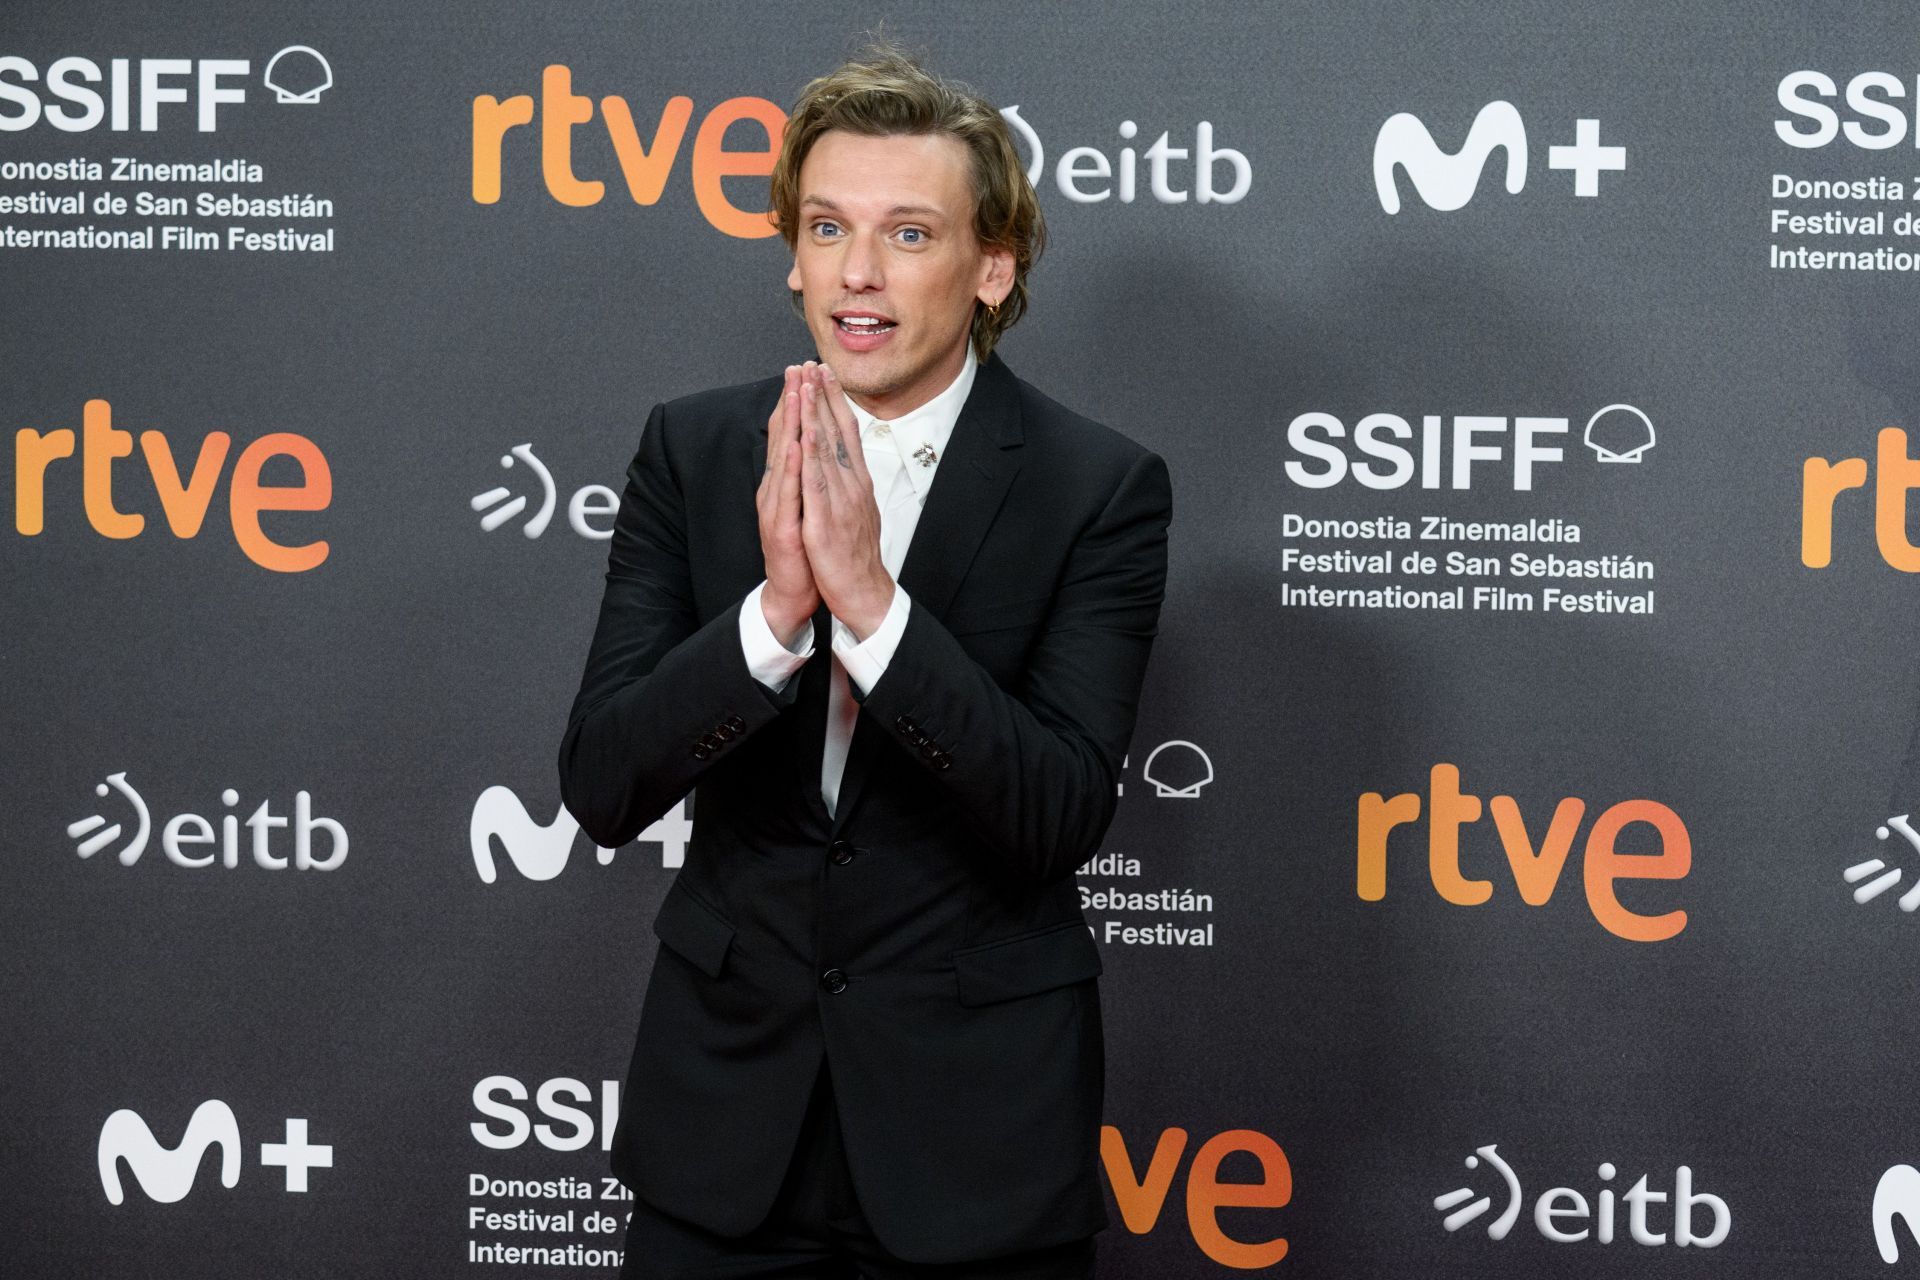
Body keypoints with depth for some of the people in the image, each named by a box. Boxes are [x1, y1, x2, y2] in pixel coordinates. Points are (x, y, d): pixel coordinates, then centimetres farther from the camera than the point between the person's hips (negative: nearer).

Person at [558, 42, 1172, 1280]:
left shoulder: (1100, 487, -9)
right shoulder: (696, 450, -1)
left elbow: (1061, 819, -17)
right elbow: (602, 787, -8)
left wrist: (870, 601, -28)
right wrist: (774, 609, -24)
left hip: (978, 1121, -2)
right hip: (727, 1093, 2)